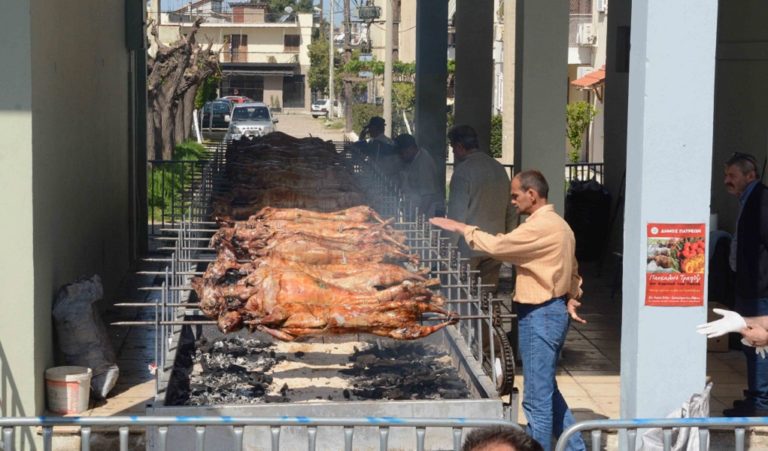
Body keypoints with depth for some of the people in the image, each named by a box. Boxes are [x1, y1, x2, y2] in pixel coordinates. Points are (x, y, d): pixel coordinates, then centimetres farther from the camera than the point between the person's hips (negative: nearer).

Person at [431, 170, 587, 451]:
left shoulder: (541, 227, -18)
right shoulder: (557, 225, 15)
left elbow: (497, 245, -20)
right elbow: (572, 271, 20)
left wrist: (461, 228, -8)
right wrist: (571, 298, 8)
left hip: (540, 315, -11)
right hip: (554, 310, 11)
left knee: (537, 397, -3)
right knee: (547, 390, 20)